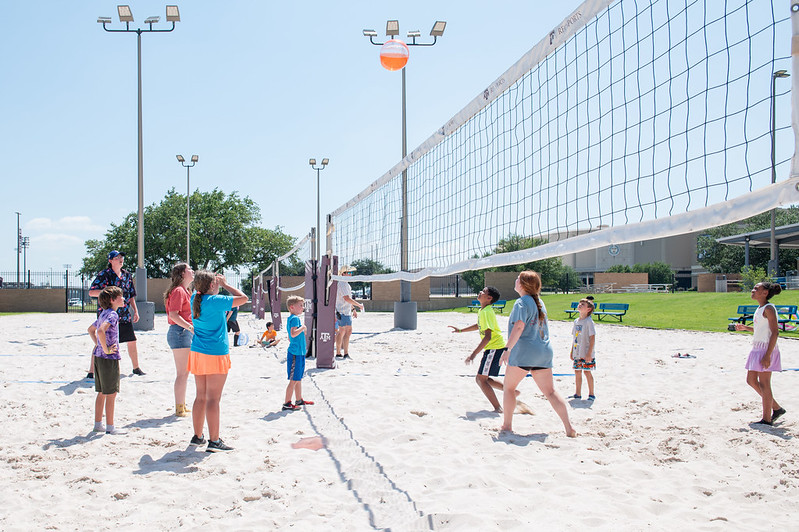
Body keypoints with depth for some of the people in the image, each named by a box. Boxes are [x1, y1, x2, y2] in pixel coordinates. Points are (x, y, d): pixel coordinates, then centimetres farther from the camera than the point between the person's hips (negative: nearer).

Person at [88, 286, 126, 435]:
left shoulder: (104, 313, 12)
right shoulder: (113, 314, -16)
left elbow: (91, 329, 27)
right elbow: (101, 331, -32)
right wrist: (106, 349, -22)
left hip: (98, 357, 9)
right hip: (109, 359, -9)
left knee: (102, 393, 15)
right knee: (111, 394, -1)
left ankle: (98, 424, 21)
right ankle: (110, 427, 4)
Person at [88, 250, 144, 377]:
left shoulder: (127, 275, 11)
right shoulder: (104, 275, -8)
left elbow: (131, 295, 19)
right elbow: (91, 292, -15)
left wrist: (135, 310, 14)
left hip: (124, 315, 6)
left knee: (131, 341, 9)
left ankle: (136, 368, 24)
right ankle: (91, 371, 2)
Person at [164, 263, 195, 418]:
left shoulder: (184, 291, 19)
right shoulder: (178, 291, -12)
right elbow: (173, 314, -22)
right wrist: (190, 327, -29)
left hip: (186, 332, 10)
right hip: (180, 332, -10)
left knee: (185, 373, 14)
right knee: (182, 373, -7)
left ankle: (182, 406, 22)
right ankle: (179, 409, -2)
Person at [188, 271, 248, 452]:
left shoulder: (195, 299, 6)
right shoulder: (216, 301, -15)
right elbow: (243, 298, -11)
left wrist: (218, 283, 16)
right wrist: (225, 284, -2)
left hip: (197, 353, 7)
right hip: (216, 354, -7)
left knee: (201, 397, 15)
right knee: (213, 399, -5)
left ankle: (197, 436, 22)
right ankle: (214, 441, -3)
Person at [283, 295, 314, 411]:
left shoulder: (292, 318, 16)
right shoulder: (295, 318, -15)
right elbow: (293, 333, -29)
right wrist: (303, 327, -17)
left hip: (299, 353, 10)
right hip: (295, 353, -10)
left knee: (298, 378, 19)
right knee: (294, 380, -6)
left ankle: (299, 400, 30)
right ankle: (287, 403, -3)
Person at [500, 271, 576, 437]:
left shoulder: (522, 302, -9)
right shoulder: (539, 302, 16)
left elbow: (519, 327, -20)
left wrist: (508, 349, -19)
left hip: (523, 351, -8)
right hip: (544, 351, 8)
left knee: (509, 387, 8)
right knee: (550, 391, 5)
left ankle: (507, 425, 9)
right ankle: (569, 428, -3)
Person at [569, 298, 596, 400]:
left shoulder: (589, 321, -11)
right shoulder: (576, 321, 9)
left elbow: (592, 338, -14)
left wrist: (589, 353, -17)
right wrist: (571, 351, 15)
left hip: (586, 354, -6)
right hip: (577, 353, 6)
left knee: (587, 372, 0)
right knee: (577, 372, 9)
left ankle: (591, 394, 11)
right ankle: (578, 394, 18)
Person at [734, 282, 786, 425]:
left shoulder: (769, 309, -13)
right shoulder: (760, 309, 14)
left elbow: (775, 332, -19)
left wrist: (767, 355, -23)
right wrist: (745, 328, 11)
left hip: (766, 349, -10)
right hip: (757, 348, 10)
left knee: (764, 384, -4)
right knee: (751, 380, 13)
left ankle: (767, 419, 4)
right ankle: (776, 408, 24)